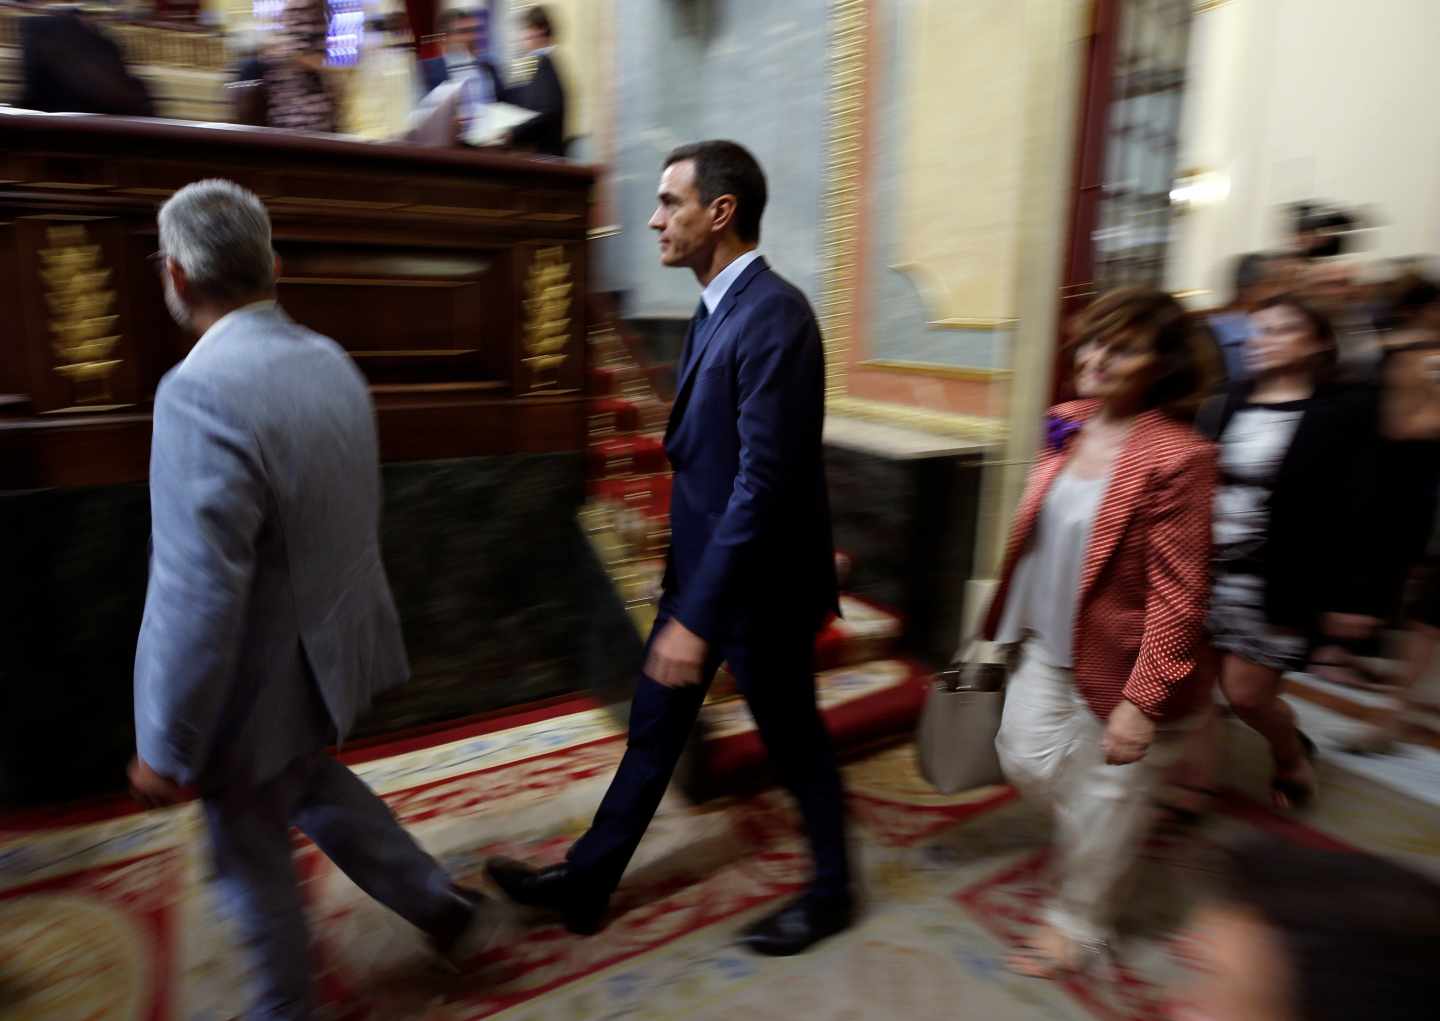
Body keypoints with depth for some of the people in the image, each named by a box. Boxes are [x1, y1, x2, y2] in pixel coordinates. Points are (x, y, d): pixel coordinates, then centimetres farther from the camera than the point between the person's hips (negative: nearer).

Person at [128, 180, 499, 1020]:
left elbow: (199, 596, -27)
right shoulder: (330, 360, -2)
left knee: (252, 855, 17)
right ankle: (447, 908, 39)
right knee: (310, 781, 31)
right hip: (329, 643, 7)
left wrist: (167, 751, -17)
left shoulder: (201, 391, -28)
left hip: (263, 678, -7)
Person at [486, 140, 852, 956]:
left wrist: (697, 616, -27)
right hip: (703, 564, 9)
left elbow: (763, 480, -28)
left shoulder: (774, 315, -23)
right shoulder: (718, 308, 8)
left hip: (758, 581, -8)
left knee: (793, 738, 12)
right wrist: (688, 595, 18)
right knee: (655, 726, 17)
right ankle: (588, 881, 35)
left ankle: (832, 891, 38)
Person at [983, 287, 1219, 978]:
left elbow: (1178, 596, -22)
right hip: (1049, 645, 6)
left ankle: (1078, 927, 38)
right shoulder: (1068, 426, -1)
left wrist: (1141, 701, -21)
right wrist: (1013, 621, 18)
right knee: (1027, 761, 12)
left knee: (1102, 804, 12)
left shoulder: (1176, 457, -23)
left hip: (1120, 664, -6)